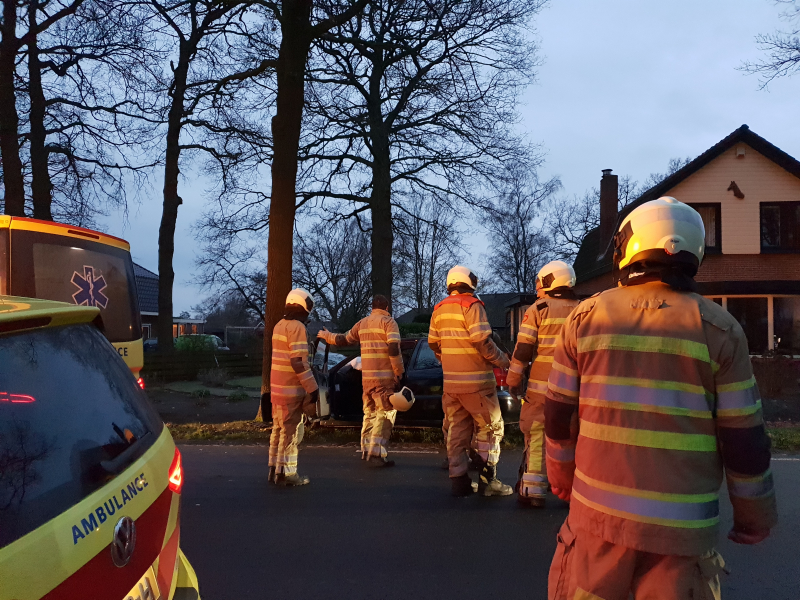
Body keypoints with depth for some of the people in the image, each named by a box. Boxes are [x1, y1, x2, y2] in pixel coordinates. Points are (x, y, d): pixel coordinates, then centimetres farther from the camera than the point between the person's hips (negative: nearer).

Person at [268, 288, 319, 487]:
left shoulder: (279, 326, 14)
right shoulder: (297, 327, -15)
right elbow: (298, 362, -22)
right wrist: (312, 388, -18)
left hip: (277, 387, 9)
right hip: (292, 389, -9)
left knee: (278, 428, 14)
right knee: (291, 431, -4)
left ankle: (275, 469, 20)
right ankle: (286, 473, -1)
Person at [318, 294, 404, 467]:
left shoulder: (362, 323, 14)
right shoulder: (389, 321, -5)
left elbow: (344, 339, 25)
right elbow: (393, 349, -18)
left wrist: (327, 336, 44)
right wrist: (399, 372, -9)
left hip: (367, 377, 7)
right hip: (384, 377, -7)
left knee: (370, 413, 18)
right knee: (384, 414, -4)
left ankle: (366, 449, 25)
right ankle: (376, 454, -8)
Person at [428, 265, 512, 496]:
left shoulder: (439, 310, 11)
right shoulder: (472, 305, -11)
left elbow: (433, 343, 14)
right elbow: (482, 340, -20)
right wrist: (502, 360, -7)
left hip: (450, 381, 7)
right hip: (476, 381, -6)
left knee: (457, 430, 10)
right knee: (489, 428, 4)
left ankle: (459, 480, 12)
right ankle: (488, 480, 2)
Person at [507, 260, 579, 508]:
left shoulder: (538, 309, -3)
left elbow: (523, 348, -6)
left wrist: (513, 379, 2)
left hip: (542, 386, -4)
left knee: (537, 436, 2)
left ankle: (533, 490, 4)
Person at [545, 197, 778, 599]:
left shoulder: (586, 316, -2)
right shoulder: (718, 328, -5)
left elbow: (559, 416, 4)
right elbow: (743, 439, -3)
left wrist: (562, 476, 20)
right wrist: (754, 517, 12)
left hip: (599, 510, 1)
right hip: (682, 524, -1)